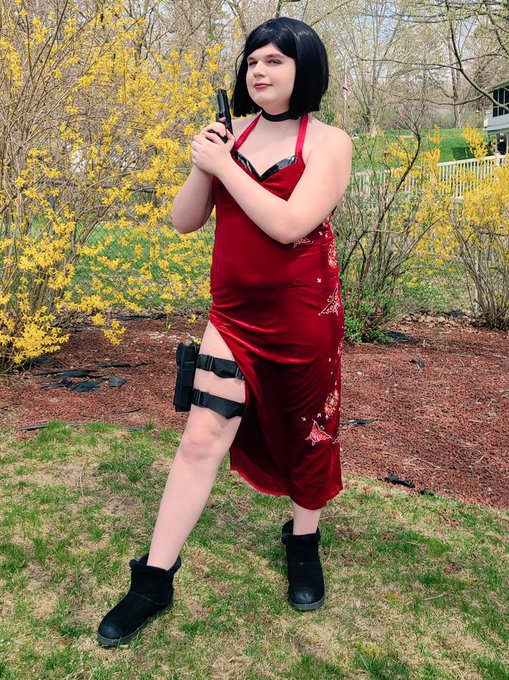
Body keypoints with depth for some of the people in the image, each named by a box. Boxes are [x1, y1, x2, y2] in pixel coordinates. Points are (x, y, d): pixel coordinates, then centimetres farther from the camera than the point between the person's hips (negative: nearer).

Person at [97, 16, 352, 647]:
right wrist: (202, 166, -11)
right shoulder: (231, 137, 7)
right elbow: (182, 221, 5)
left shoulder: (328, 142, -7)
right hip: (233, 316, 3)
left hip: (303, 316, -3)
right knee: (201, 438, -2)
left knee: (307, 432, 13)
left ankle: (303, 541, 39)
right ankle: (154, 579, 8)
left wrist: (225, 165, -15)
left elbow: (289, 224, -21)